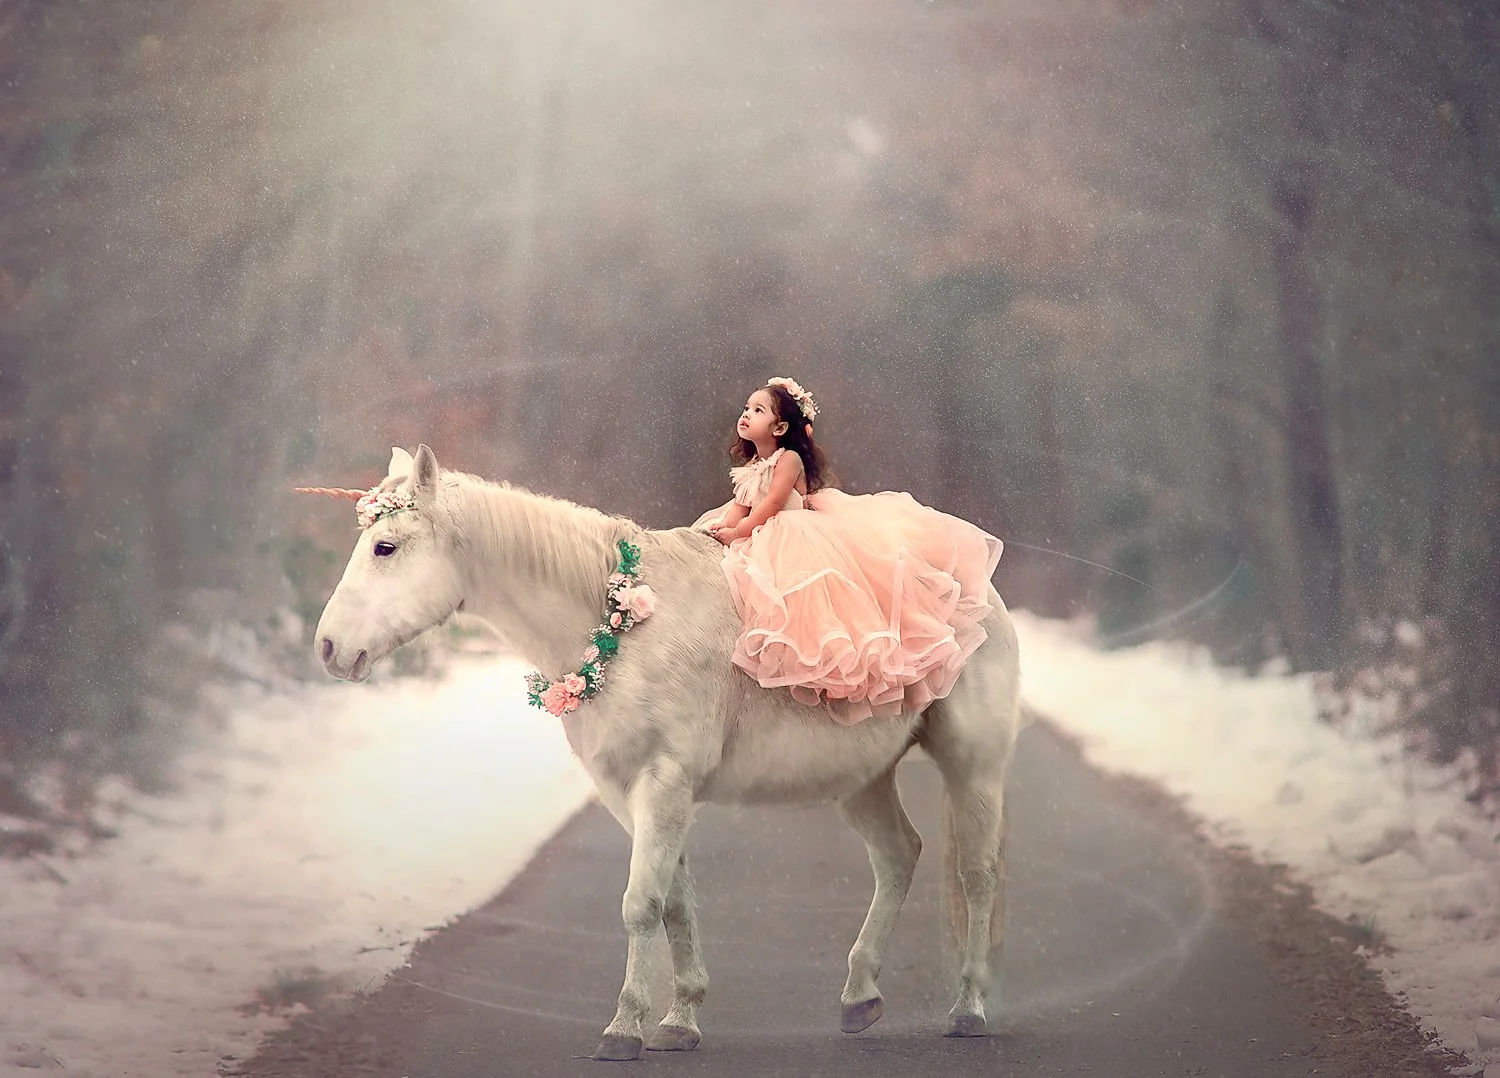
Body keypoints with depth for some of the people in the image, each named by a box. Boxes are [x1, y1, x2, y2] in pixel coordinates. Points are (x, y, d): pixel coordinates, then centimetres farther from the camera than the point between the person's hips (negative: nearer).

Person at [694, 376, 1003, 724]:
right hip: (770, 538, 11)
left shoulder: (788, 459, -12)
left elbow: (772, 503, -20)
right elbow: (740, 507, 10)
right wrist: (723, 528, -11)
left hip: (800, 530, -11)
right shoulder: (748, 468, 14)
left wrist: (739, 532, -22)